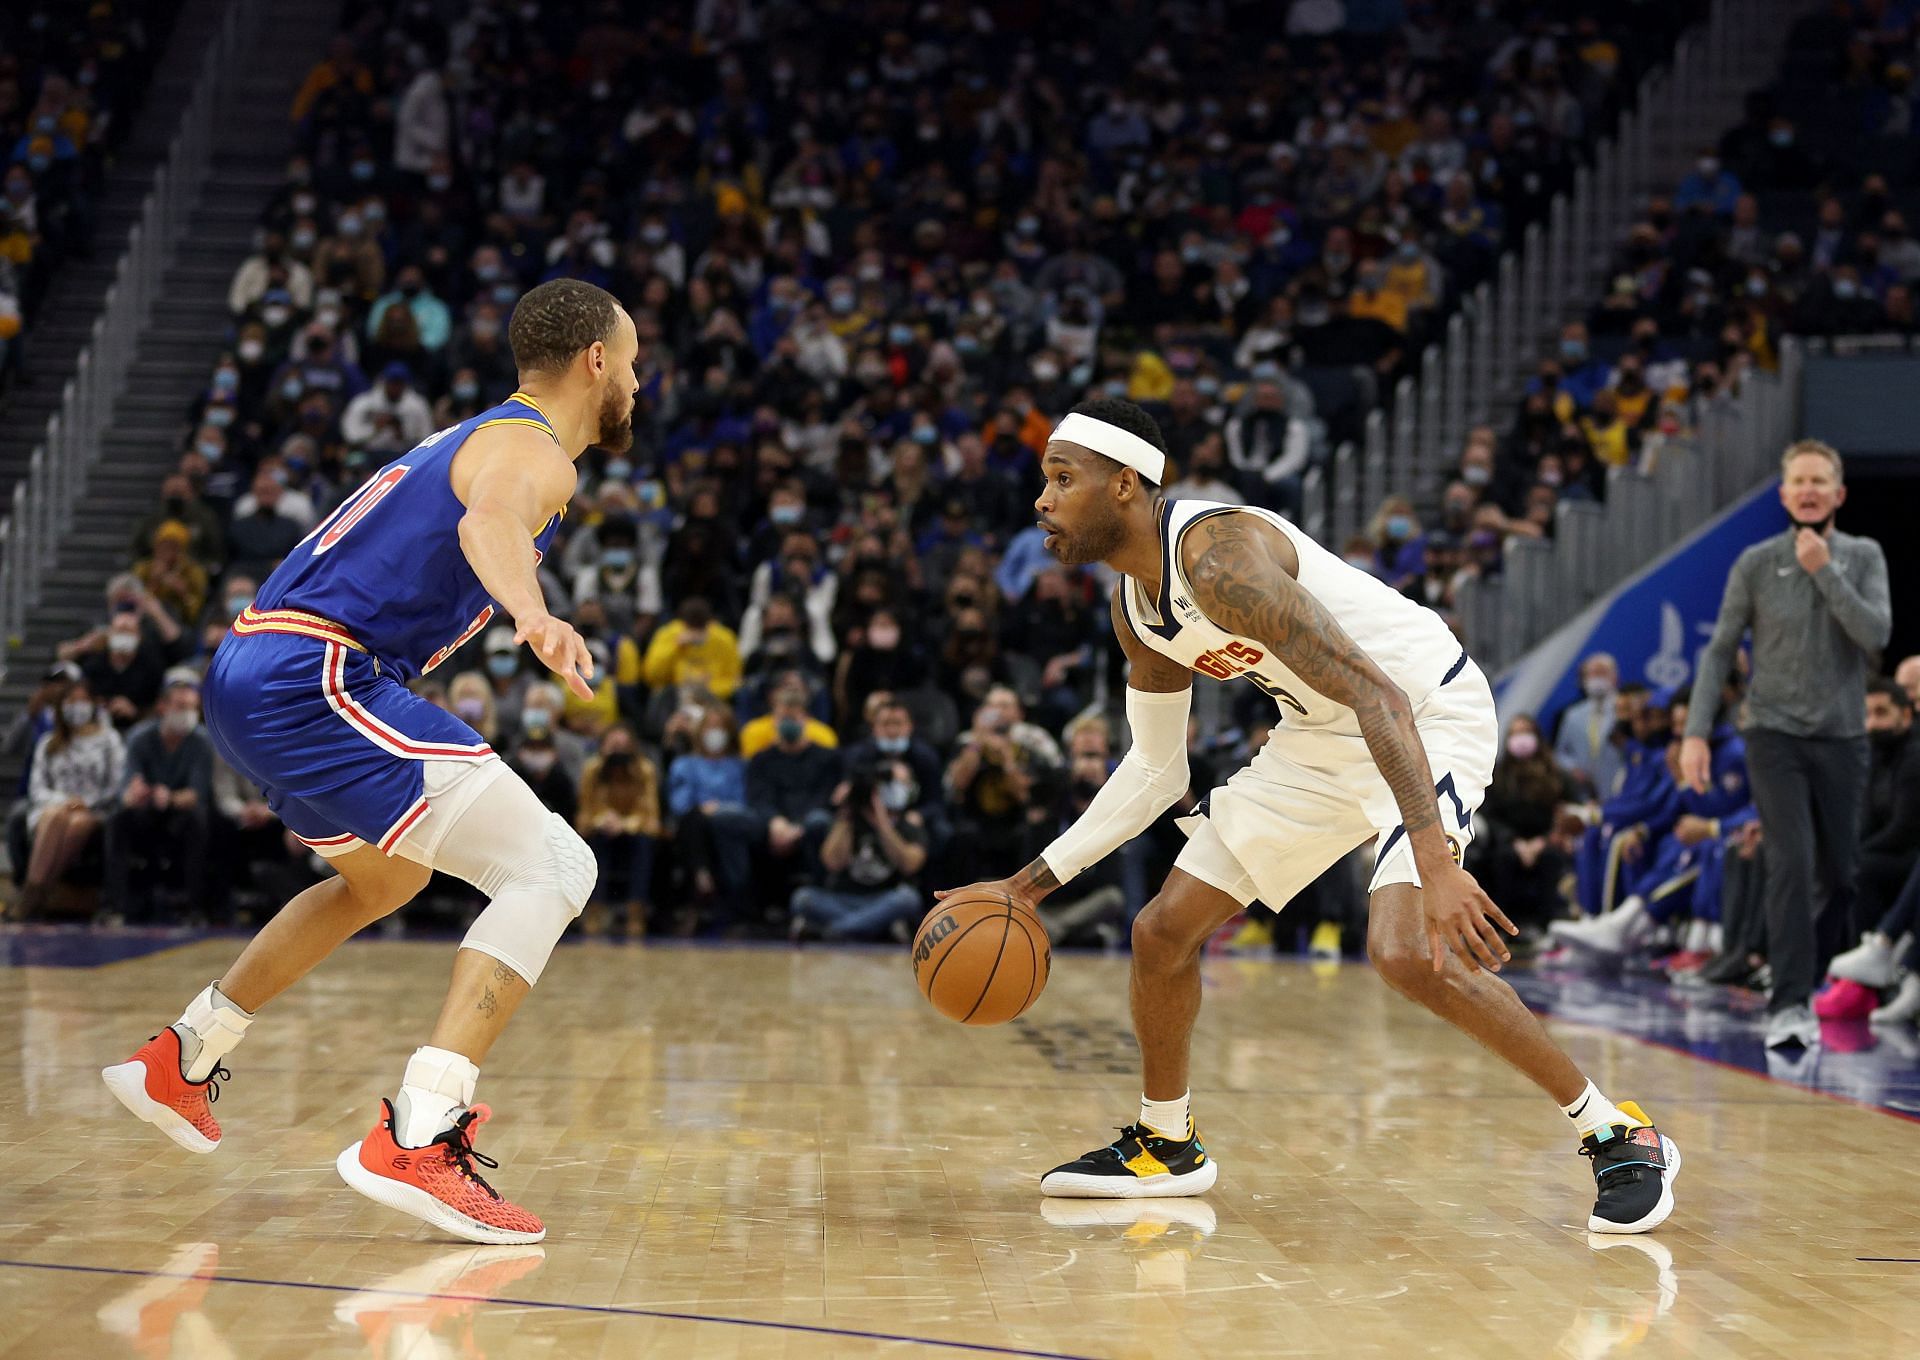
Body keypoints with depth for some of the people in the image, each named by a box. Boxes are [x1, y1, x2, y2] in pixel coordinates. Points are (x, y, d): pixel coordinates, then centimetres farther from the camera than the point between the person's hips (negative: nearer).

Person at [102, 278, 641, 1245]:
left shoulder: (476, 436, 23)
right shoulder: (531, 451, -7)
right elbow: (490, 521, -32)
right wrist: (532, 615, -51)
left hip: (250, 680, 11)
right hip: (312, 680, -10)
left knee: (385, 879, 34)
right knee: (552, 869, -15)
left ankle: (180, 1059, 44)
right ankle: (417, 1140, -26)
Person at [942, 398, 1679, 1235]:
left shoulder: (1220, 555, -29)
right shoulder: (1135, 607, 1)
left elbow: (1378, 696, -36)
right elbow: (1156, 769, 14)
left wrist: (1435, 865, -44)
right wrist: (1035, 882, 10)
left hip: (1429, 715, -9)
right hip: (1322, 736, 9)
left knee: (1405, 952, -29)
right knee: (1162, 930, 6)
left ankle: (1618, 1136, -14)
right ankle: (1164, 1147, 28)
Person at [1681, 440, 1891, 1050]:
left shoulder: (1863, 557, 4)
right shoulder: (1757, 563, 0)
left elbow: (1876, 634, -11)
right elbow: (1719, 650, 2)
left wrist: (1825, 571, -16)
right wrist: (1696, 733, -5)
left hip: (1843, 738, 2)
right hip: (1775, 736, -2)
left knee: (1842, 876, 5)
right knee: (1791, 863, -16)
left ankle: (1805, 988, 22)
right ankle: (1788, 1006, -17)